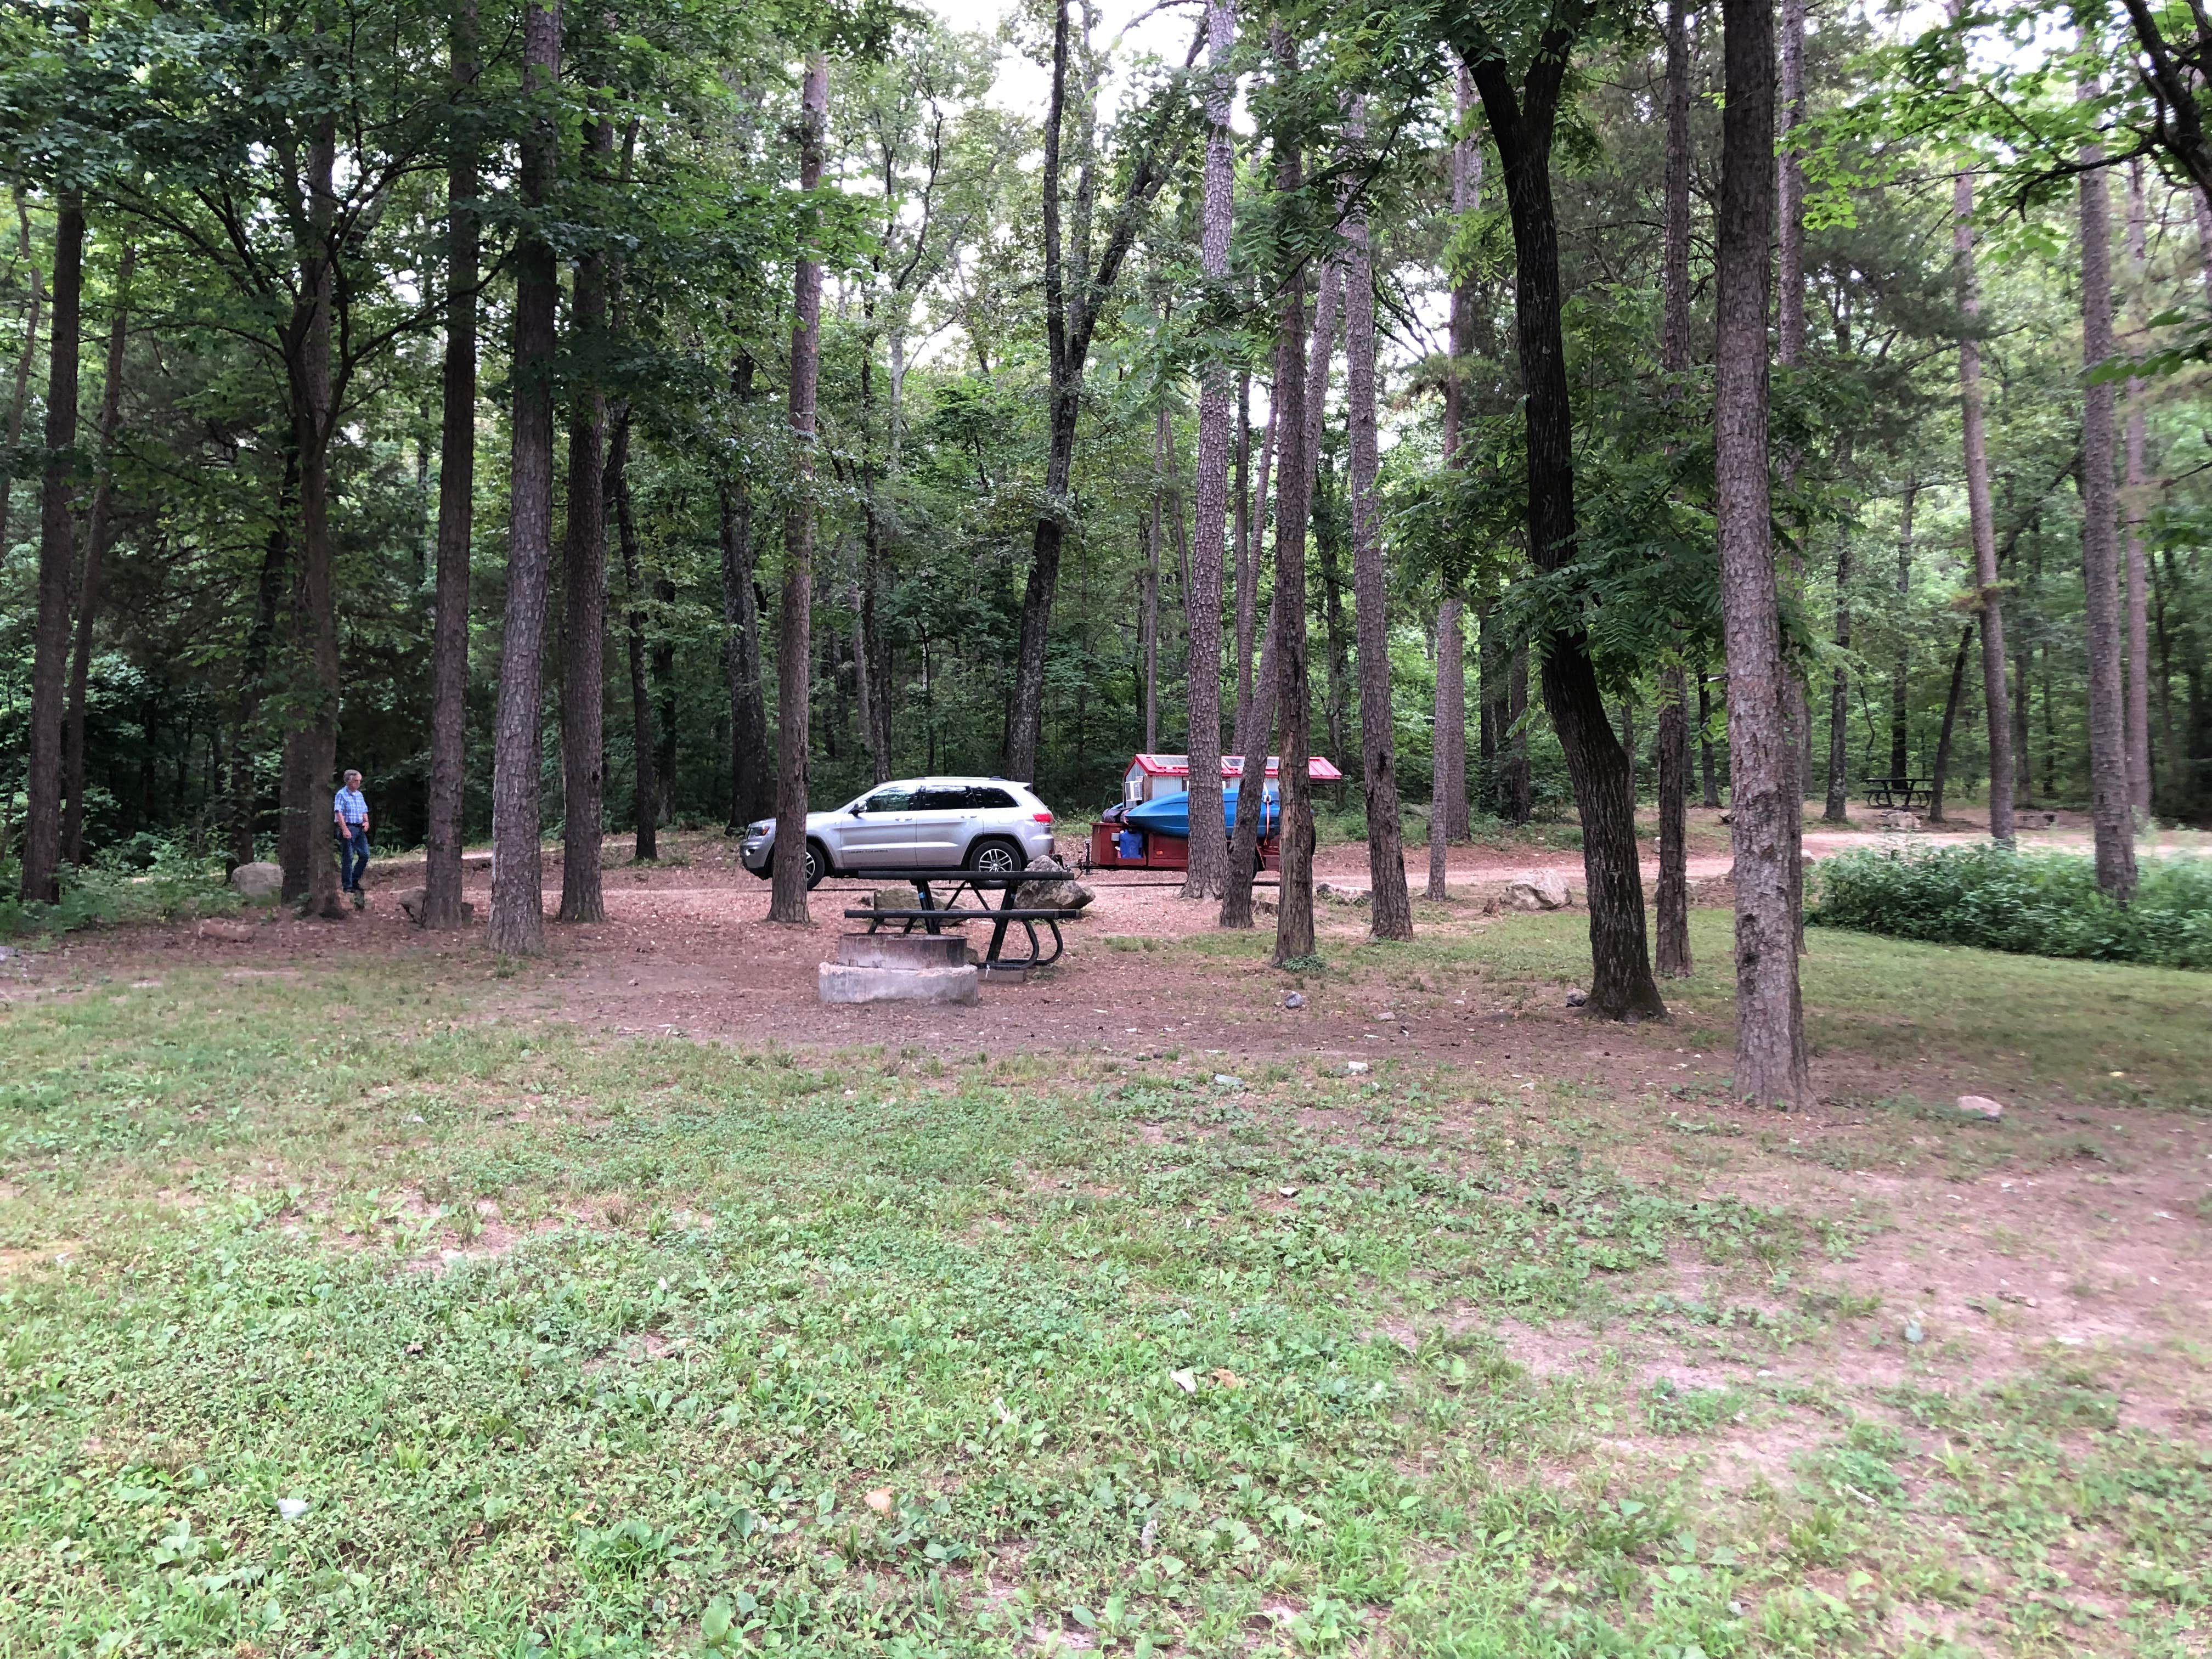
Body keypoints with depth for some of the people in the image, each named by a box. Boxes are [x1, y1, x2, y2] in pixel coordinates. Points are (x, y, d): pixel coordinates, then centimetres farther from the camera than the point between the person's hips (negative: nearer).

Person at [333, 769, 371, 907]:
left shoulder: (359, 795, 16)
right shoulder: (342, 795, -7)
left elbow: (364, 811, 24)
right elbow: (339, 813, -16)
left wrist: (366, 822, 3)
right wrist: (345, 829, -24)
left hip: (359, 828, 7)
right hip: (347, 828, -7)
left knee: (365, 855, 4)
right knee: (347, 858, -4)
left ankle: (355, 880, 20)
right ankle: (347, 885, 1)